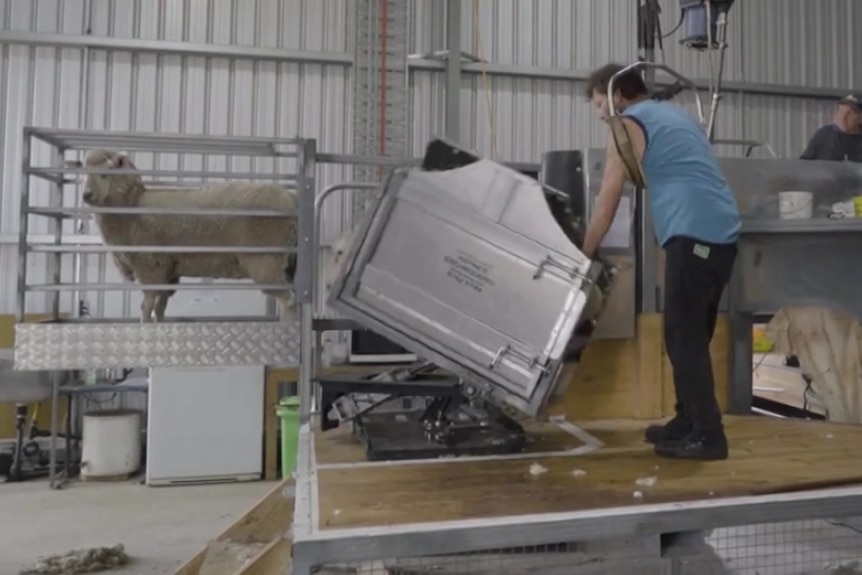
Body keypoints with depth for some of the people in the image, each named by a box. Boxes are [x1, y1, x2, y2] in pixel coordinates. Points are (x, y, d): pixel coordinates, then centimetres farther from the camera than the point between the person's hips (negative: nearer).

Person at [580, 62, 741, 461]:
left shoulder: (630, 124, 1)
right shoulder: (676, 113, 26)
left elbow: (607, 202, 0)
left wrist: (583, 257, 7)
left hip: (693, 234, -9)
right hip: (723, 232, 9)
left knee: (684, 338, -5)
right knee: (693, 334, 14)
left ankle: (707, 435, -2)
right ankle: (689, 421, 22)